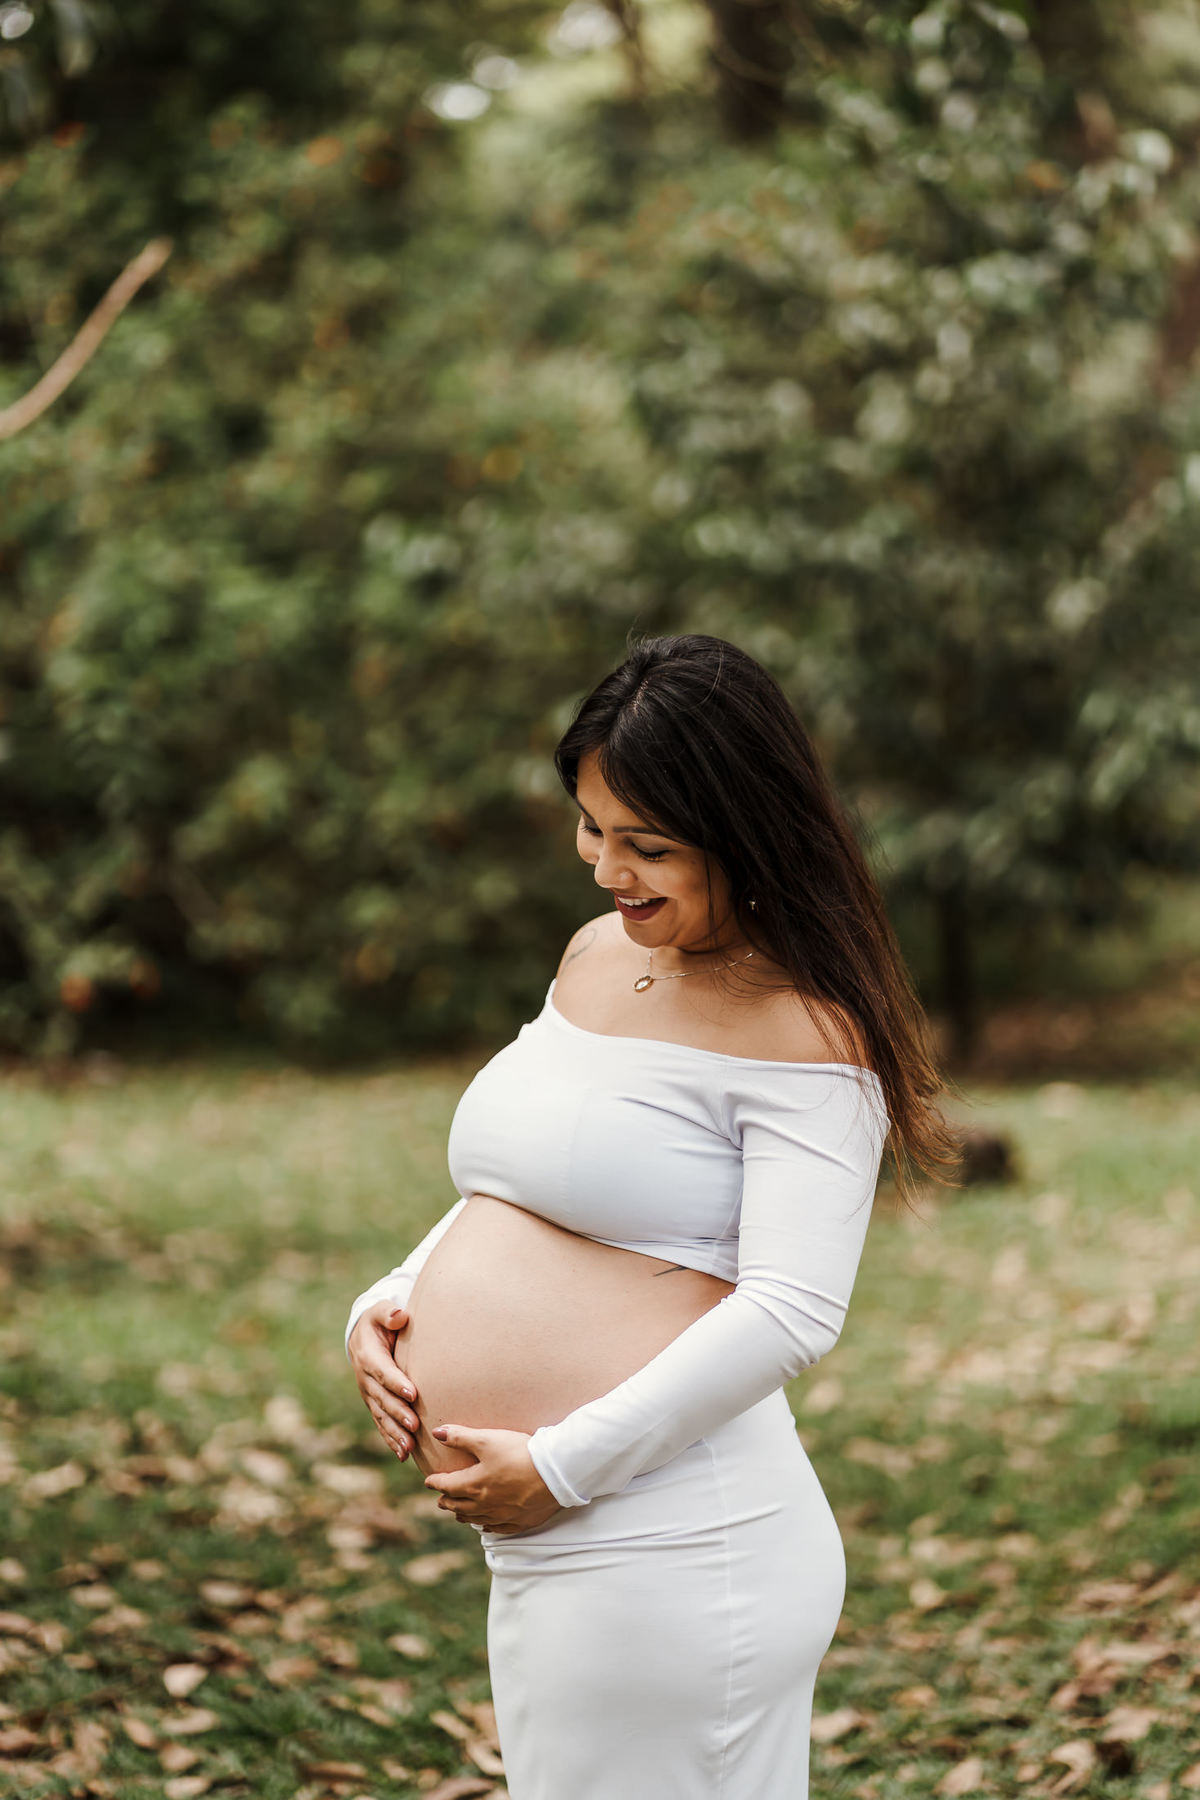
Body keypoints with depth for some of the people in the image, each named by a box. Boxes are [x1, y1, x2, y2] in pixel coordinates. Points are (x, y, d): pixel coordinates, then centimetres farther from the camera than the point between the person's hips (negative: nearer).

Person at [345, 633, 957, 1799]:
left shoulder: (801, 1033, -13)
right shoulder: (599, 954, 12)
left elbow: (790, 1312, -21)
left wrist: (560, 1464, -19)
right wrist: (388, 1305, 6)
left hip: (665, 1561, -9)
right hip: (547, 1558, 9)